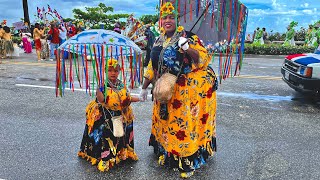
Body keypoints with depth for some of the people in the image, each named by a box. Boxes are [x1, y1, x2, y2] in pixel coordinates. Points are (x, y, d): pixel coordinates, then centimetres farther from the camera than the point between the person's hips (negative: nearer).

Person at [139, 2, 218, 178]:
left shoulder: (187, 36, -8)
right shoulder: (158, 42, 10)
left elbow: (204, 59, -14)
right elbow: (152, 67, 15)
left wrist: (187, 48, -29)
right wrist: (144, 87, 17)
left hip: (187, 90, -6)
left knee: (184, 123, 0)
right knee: (166, 122, 16)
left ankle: (188, 162, 16)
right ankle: (166, 152, 37)